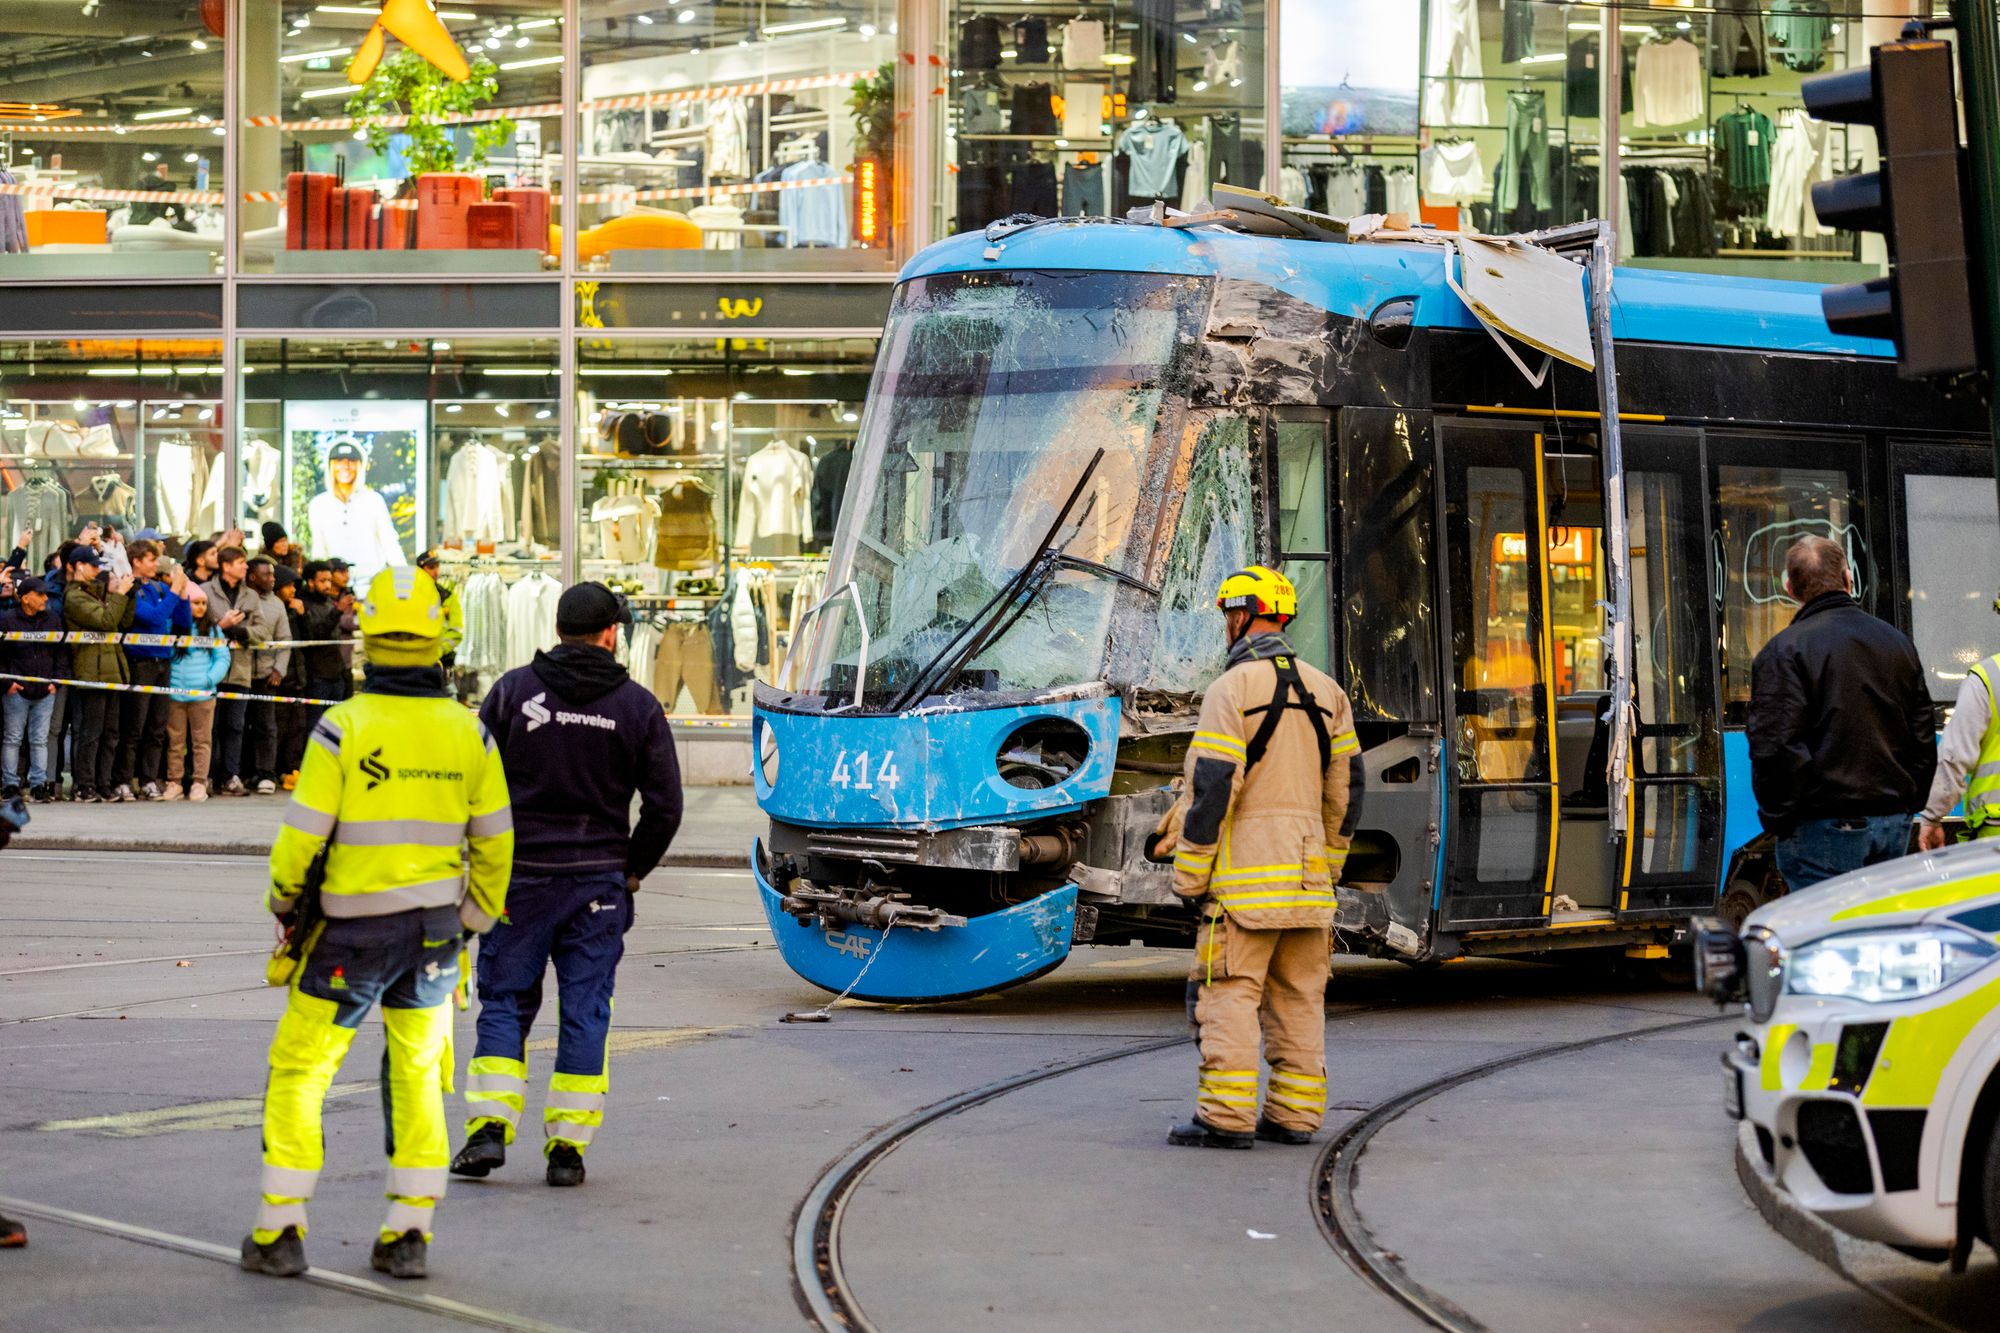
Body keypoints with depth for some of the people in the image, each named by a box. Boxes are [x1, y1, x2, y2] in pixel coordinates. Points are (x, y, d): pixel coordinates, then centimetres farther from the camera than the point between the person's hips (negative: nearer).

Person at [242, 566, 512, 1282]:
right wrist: (479, 915, 19)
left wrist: (284, 896, 9)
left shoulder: (343, 727, -13)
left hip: (353, 933, -3)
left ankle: (281, 1231, 8)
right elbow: (494, 839, 5)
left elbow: (303, 835, -11)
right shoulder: (467, 731, -1)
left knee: (298, 1071, 9)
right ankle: (409, 1235, 12)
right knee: (417, 1078, 15)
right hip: (434, 932, 3)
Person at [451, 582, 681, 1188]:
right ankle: (568, 1145, 4)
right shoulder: (637, 705, -1)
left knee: (505, 1001, 9)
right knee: (585, 1011, 5)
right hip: (599, 882, 0)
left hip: (518, 875, 0)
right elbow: (665, 804, -1)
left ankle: (489, 1125, -2)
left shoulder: (514, 689, -2)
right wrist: (633, 870, 12)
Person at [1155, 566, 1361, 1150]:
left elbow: (1211, 787, -14)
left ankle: (1227, 1116, -11)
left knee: (1229, 992, -5)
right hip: (1306, 876, 6)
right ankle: (1295, 1114, 10)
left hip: (1245, 872, -6)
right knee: (1297, 994, 9)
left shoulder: (1232, 689, -9)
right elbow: (1345, 786, 14)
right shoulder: (1325, 691, 12)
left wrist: (1190, 875, -8)